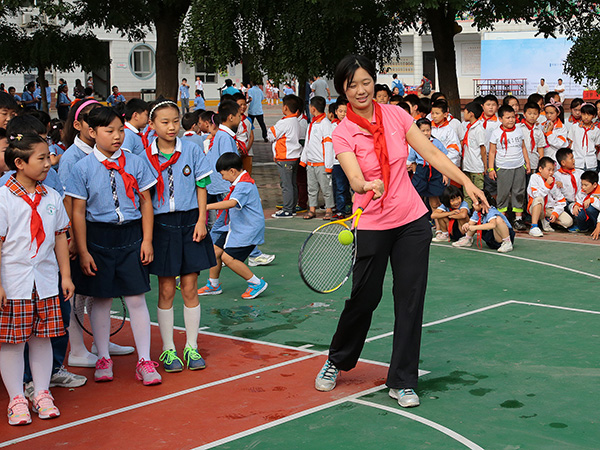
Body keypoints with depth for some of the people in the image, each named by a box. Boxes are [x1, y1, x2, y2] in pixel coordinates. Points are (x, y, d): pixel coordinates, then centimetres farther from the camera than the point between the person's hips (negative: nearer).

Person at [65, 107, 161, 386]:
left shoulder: (135, 163, 1)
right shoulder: (83, 168, -4)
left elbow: (146, 203, 7)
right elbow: (78, 212, -3)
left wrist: (147, 240, 1)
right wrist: (83, 252, -6)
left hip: (131, 236, 1)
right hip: (98, 238, -1)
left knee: (136, 299, 1)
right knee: (101, 300, 9)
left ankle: (144, 361, 10)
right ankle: (103, 359, 24)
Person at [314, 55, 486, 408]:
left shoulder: (396, 114, 0)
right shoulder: (343, 134, -9)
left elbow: (432, 153, 3)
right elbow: (355, 178, -25)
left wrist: (467, 183, -3)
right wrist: (368, 186, -47)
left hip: (412, 222, 3)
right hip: (371, 227, -3)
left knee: (411, 300, 1)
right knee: (363, 298, 4)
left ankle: (403, 382, 13)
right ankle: (337, 362, 32)